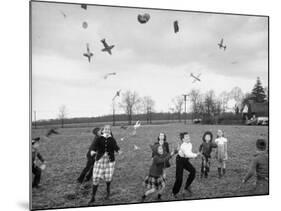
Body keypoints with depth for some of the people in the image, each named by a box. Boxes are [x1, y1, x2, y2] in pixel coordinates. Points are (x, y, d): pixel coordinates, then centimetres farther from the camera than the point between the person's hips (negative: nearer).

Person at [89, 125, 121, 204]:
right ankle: (93, 197, 12)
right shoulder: (99, 139, -4)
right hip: (100, 160, 0)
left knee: (108, 178, 2)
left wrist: (118, 150, -41)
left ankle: (108, 190, 37)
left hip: (110, 160, 0)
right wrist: (93, 151, -43)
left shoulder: (112, 140, -1)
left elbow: (115, 146, -18)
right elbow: (95, 146, -21)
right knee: (95, 178, -3)